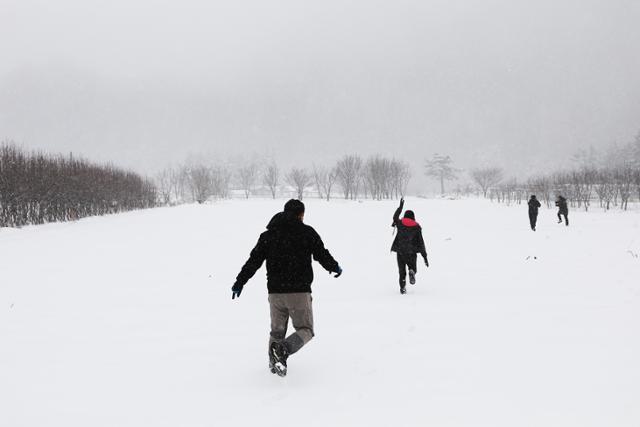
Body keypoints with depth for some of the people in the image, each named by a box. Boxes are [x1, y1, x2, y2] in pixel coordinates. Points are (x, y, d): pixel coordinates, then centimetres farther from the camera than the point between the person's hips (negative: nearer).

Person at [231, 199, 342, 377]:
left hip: (275, 292, 4)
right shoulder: (307, 233, -1)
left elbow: (254, 260, 5)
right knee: (305, 330, 5)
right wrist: (335, 268, 21)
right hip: (299, 291, -4)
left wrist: (240, 281, 12)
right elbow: (322, 255, 1)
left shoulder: (268, 235, 9)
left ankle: (274, 362, 17)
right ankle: (283, 349, -20)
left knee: (277, 330, 20)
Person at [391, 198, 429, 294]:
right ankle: (412, 272, -18)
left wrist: (400, 206, 39)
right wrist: (425, 257, 2)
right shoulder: (417, 227, 0)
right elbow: (421, 242, -1)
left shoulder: (400, 223, 3)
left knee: (402, 271, 10)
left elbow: (395, 217, 27)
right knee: (412, 267, 17)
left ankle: (402, 287, -6)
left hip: (400, 252, 1)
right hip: (412, 253, -1)